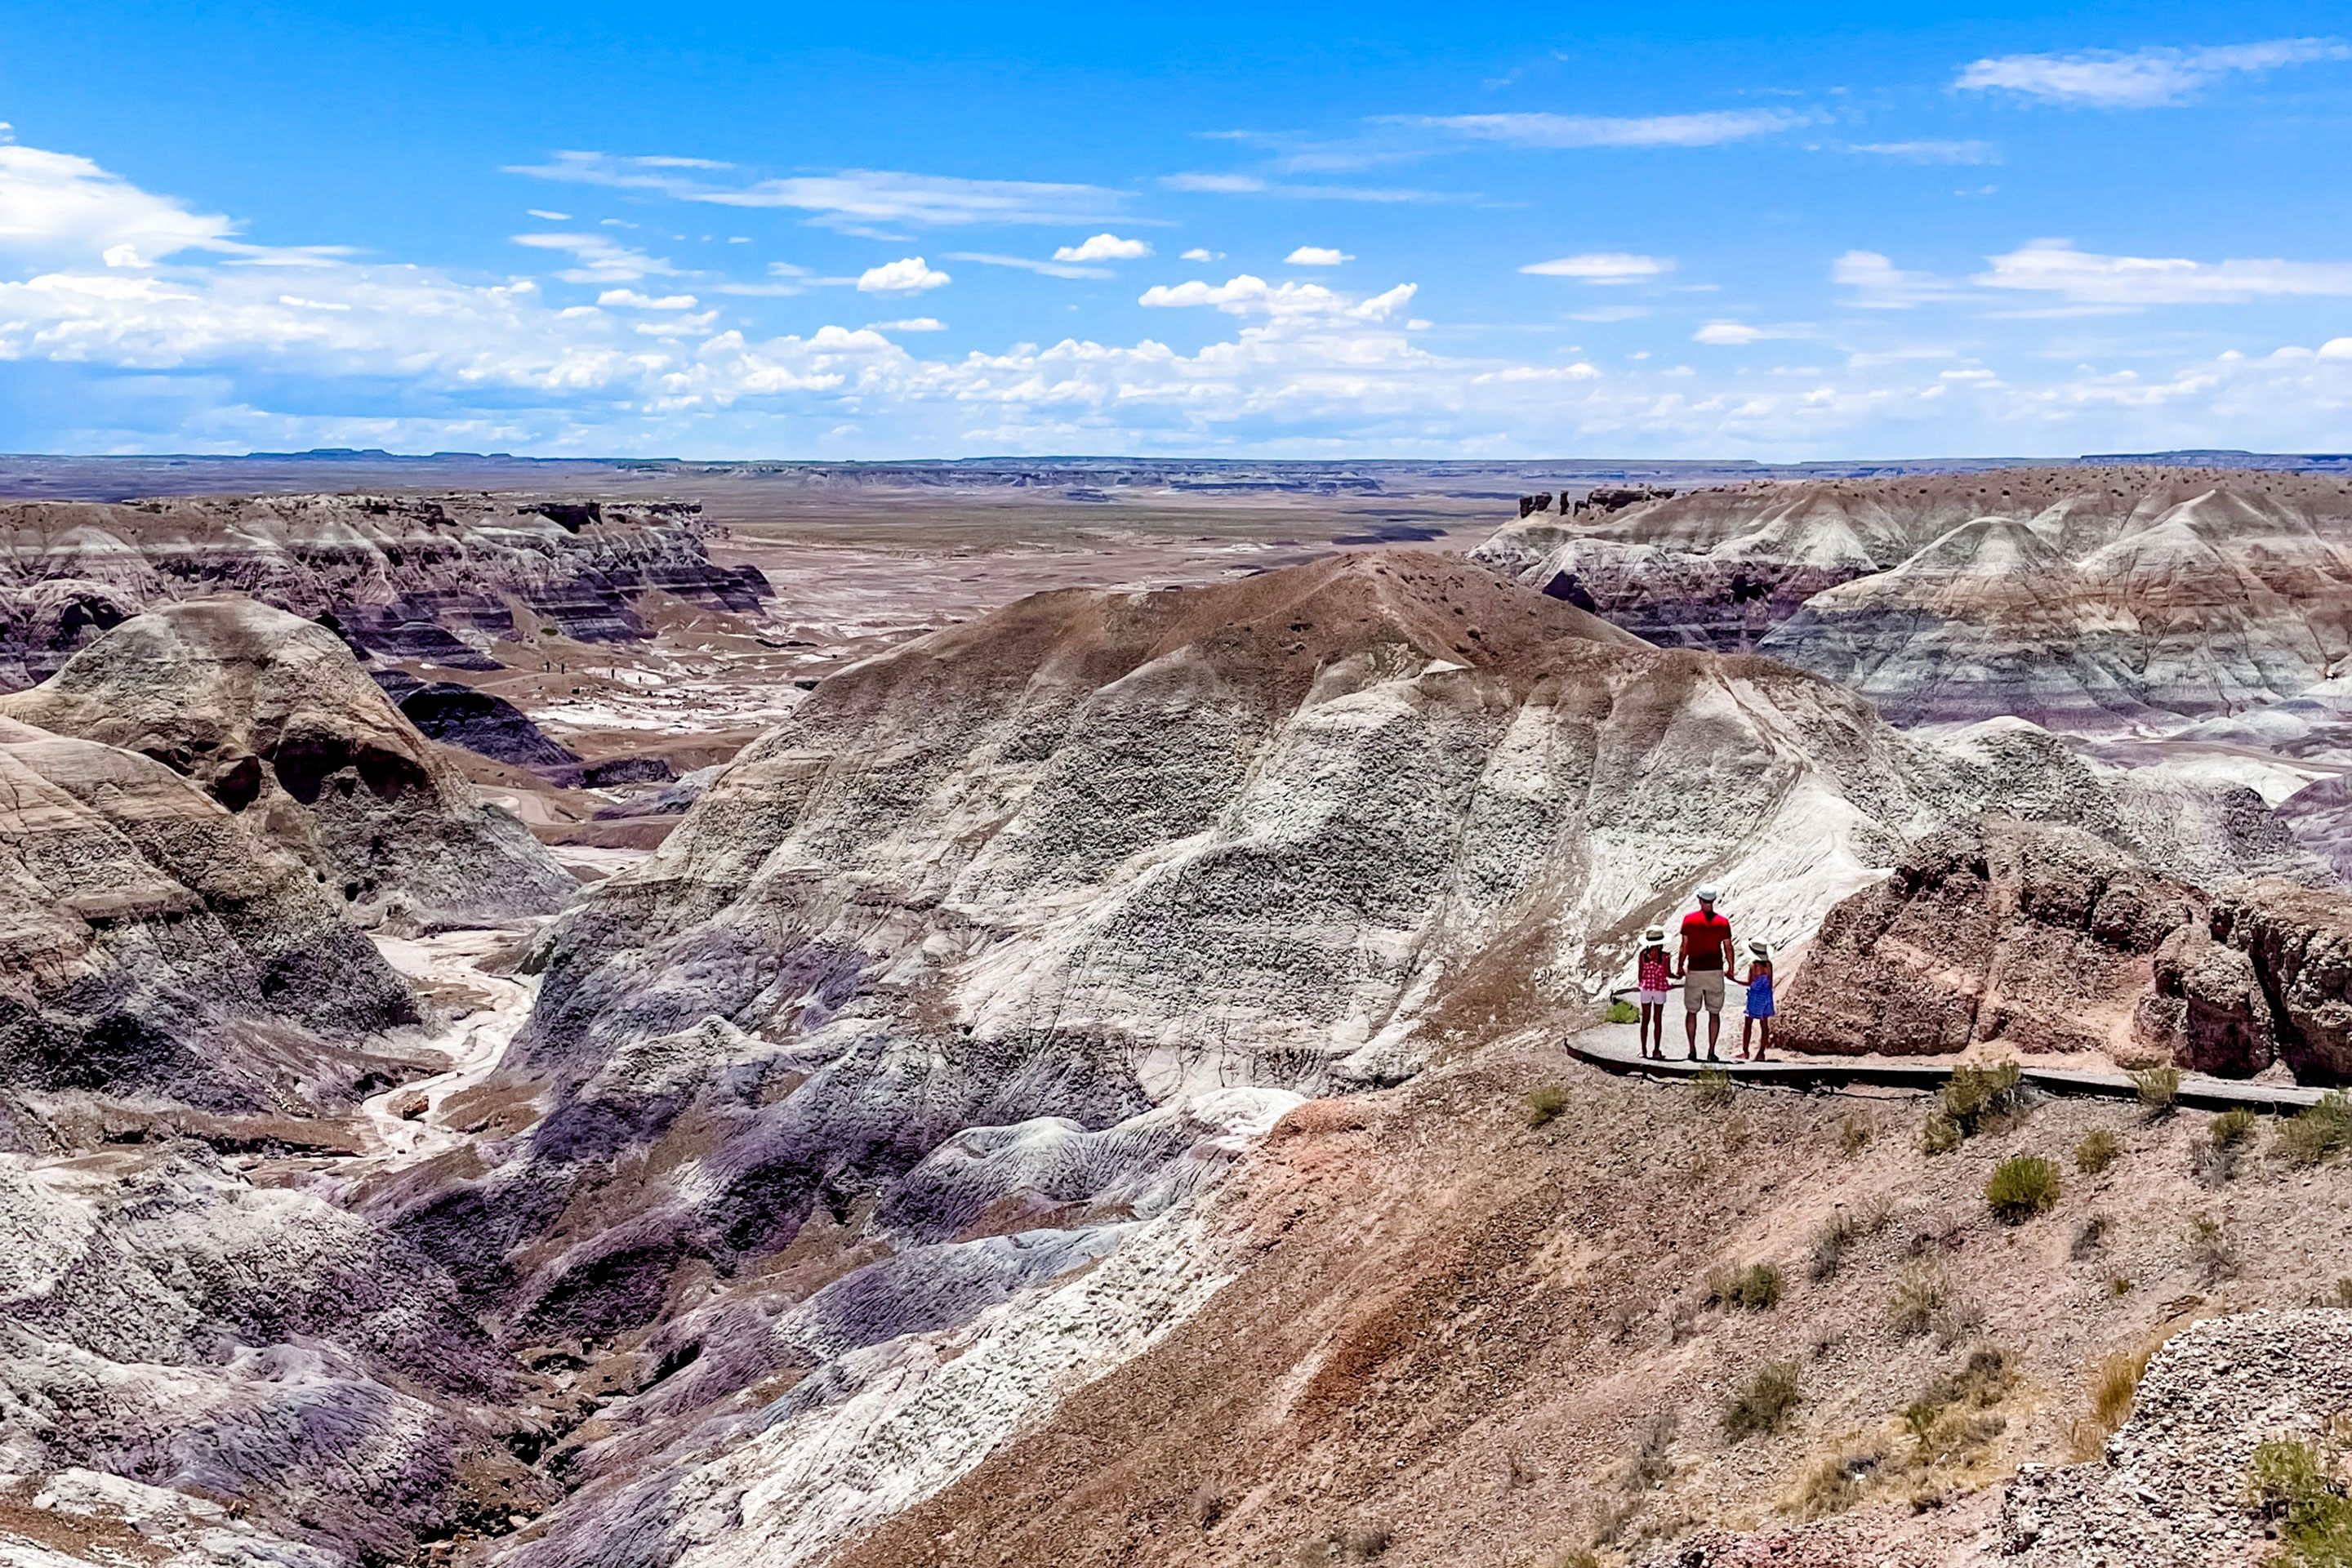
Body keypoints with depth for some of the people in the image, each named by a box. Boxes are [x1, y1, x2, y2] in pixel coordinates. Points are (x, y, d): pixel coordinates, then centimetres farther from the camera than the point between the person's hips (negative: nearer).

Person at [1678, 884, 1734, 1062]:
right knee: (1714, 1013, 7)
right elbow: (1728, 948, 0)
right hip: (1715, 972, 0)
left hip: (1694, 971, 0)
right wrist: (1731, 967, 15)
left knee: (1691, 1012, 10)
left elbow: (1684, 946, -3)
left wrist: (1680, 966, 9)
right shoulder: (1722, 922, -4)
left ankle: (1692, 1050, 8)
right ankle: (1711, 1052, 3)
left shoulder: (1689, 919, -6)